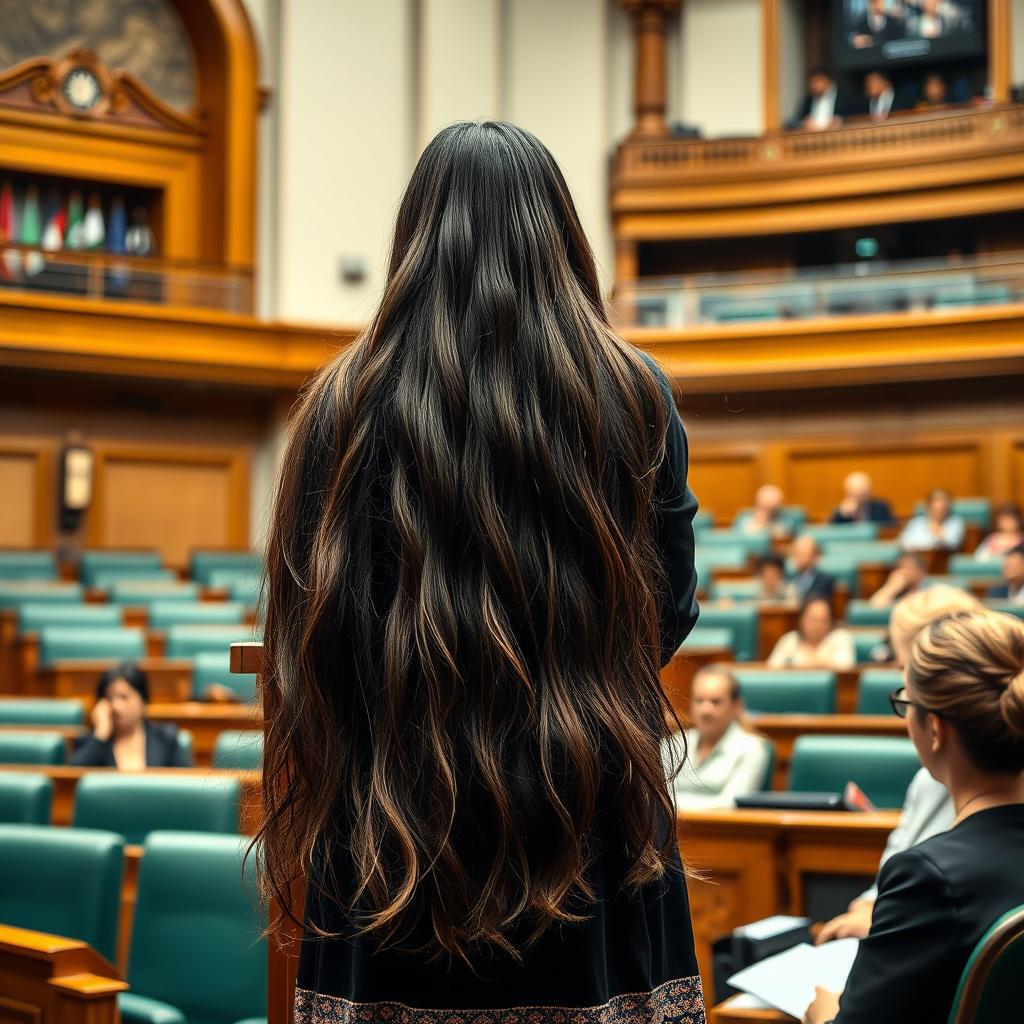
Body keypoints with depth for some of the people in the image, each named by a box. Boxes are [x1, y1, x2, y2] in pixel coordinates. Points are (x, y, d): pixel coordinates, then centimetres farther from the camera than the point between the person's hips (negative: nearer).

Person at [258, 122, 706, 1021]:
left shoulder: (347, 403, -6)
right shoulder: (636, 398, -3)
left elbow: (307, 630, 1)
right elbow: (672, 618, 7)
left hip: (394, 827, 0)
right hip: (595, 825, 1)